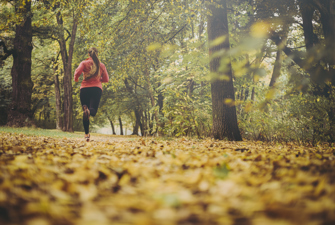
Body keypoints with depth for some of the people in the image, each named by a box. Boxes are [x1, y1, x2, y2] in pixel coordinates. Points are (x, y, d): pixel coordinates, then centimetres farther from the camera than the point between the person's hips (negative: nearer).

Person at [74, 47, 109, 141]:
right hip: (97, 89, 0)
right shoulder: (101, 65, 12)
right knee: (93, 110, -9)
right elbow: (106, 79, 12)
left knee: (85, 112, 8)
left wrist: (76, 79, 12)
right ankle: (89, 111, -47)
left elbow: (78, 72, -10)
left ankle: (87, 134, 6)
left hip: (85, 88, 0)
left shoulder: (84, 63, 5)